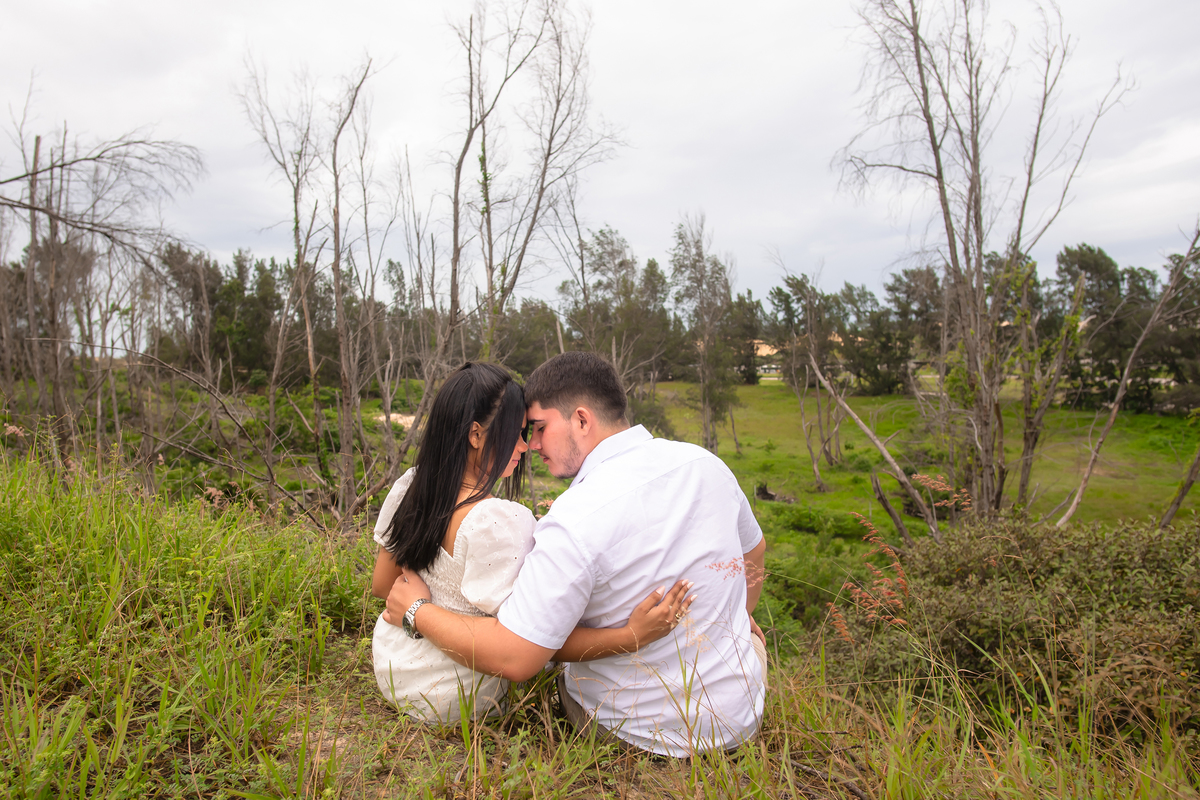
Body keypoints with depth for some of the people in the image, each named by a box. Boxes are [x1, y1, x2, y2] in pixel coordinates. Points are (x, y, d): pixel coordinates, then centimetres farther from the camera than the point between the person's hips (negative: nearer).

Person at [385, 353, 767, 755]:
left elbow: (512, 658, -25)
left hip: (647, 733, -4)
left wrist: (417, 611, -10)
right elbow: (753, 552, 10)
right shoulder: (706, 463, -8)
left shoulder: (576, 519, -29)